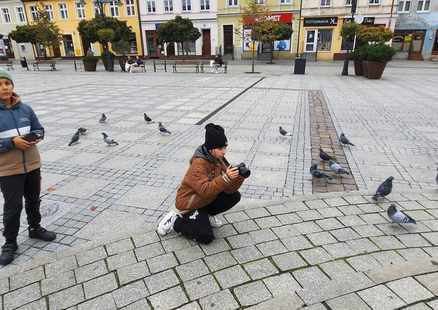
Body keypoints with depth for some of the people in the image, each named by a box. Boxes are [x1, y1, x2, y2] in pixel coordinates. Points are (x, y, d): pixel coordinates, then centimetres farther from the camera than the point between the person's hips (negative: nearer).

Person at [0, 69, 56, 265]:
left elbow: (39, 129, 8)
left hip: (32, 164, 4)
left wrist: (34, 137, -13)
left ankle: (35, 229, 40)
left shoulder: (25, 108, 0)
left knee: (33, 200, 18)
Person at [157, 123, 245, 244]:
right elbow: (205, 191, -40)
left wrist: (239, 177, -27)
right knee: (206, 237, -17)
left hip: (206, 200, 7)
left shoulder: (218, 159, -6)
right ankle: (174, 220, 2)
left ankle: (206, 215, 11)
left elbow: (229, 189, -9)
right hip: (189, 205, -7)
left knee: (235, 196, -6)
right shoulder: (198, 164, -28)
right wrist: (225, 178, -46)